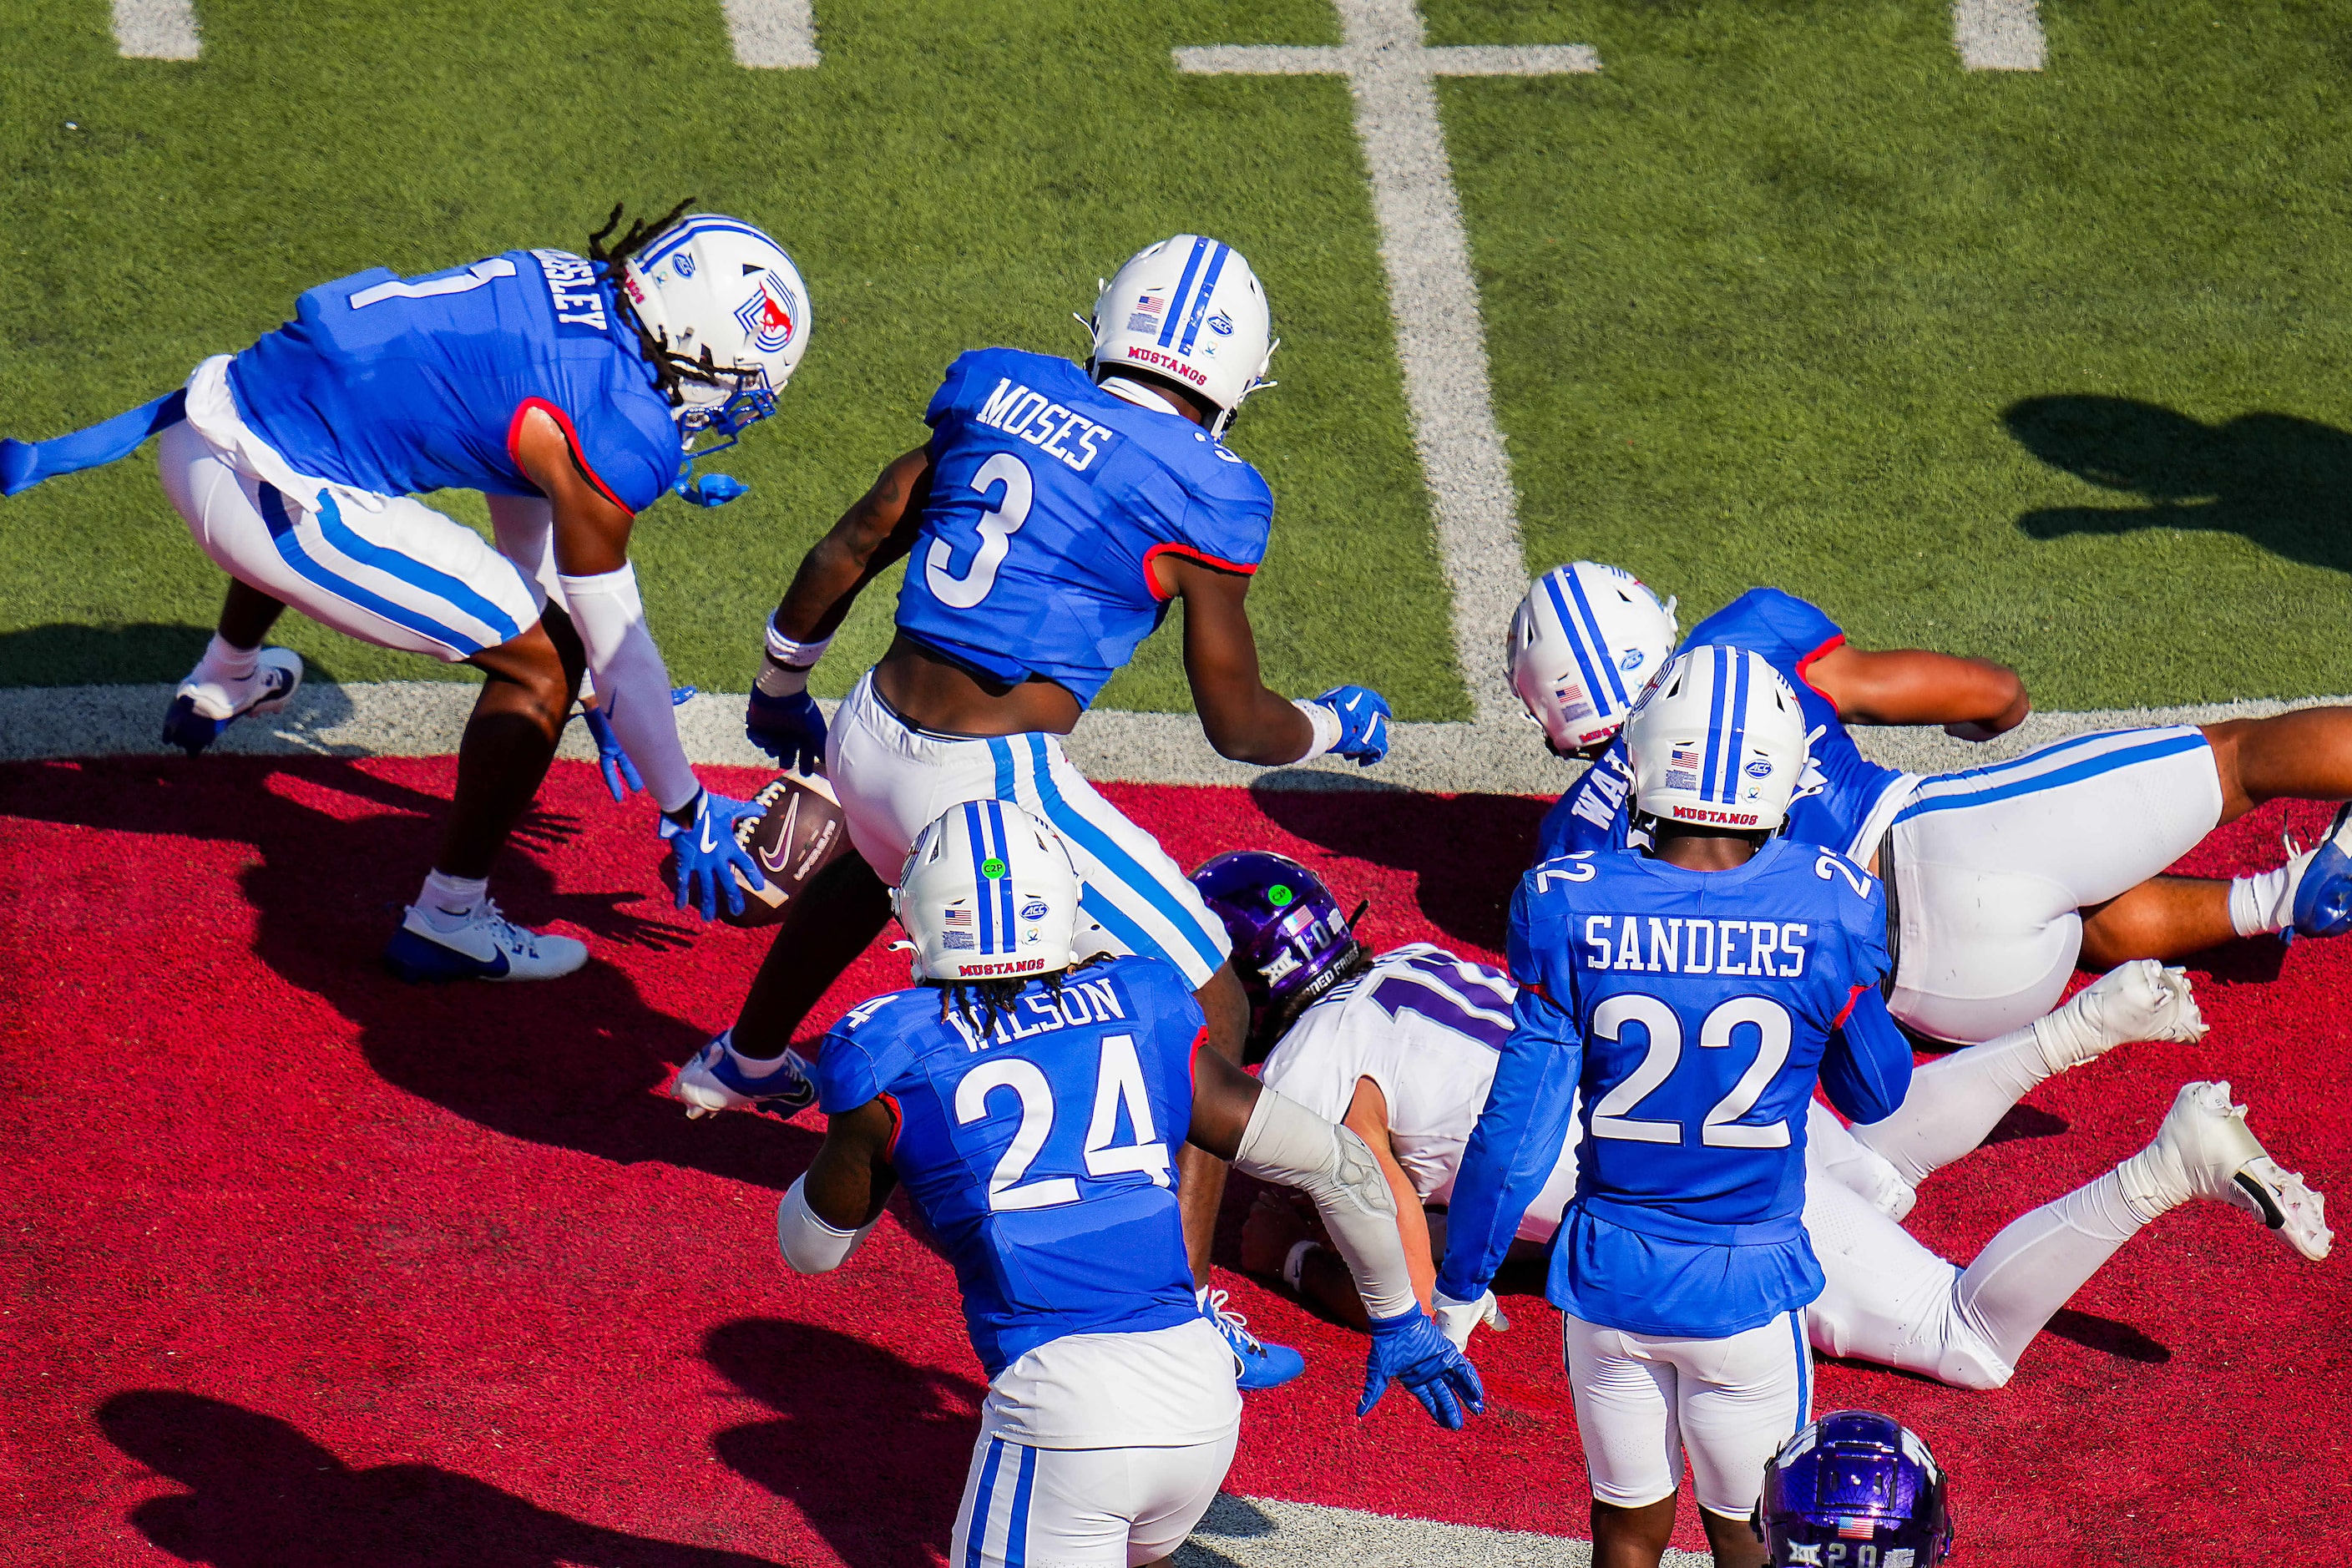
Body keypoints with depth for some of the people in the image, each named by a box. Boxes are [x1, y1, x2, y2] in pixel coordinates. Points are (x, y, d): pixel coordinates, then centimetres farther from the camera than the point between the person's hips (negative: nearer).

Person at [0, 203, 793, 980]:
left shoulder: (565, 285, 10)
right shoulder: (618, 435, -15)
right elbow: (618, 648, -5)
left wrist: (595, 701, 33)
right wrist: (686, 815, 9)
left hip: (213, 398, 9)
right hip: (275, 496, -9)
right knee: (545, 660, 1)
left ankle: (219, 686, 67)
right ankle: (449, 917, 8)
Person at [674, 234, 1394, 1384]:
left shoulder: (996, 396, 5)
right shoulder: (1201, 494, -9)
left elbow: (847, 552, 13)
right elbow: (1238, 724, -1)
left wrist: (780, 684, 30)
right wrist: (1338, 728, 21)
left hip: (870, 739, 6)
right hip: (997, 784, -6)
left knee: (877, 865, 42)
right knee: (1207, 1007, 5)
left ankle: (740, 1065, 66)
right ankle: (1181, 1310, 0)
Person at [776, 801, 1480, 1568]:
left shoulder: (894, 1057, 3)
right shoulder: (1145, 1014, 12)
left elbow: (812, 1247, 20)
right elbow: (1337, 1161, 15)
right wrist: (1399, 1319, 30)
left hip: (1060, 1407, -5)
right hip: (1202, 1396, 5)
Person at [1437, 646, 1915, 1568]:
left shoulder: (1570, 909, -15)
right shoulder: (1830, 909, -14)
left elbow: (1520, 1129, -10)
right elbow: (1876, 1095, 3)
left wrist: (1459, 1284, 4)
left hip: (1611, 1276, 1)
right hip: (1749, 1284, -1)